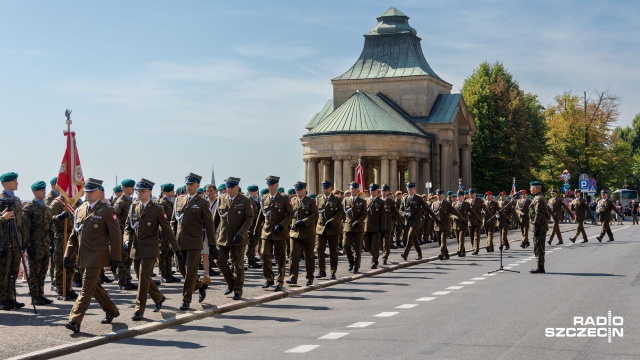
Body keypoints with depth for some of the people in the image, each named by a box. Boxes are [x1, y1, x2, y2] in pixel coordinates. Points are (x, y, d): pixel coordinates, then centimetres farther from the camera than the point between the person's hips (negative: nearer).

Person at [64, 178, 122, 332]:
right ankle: (111, 311, 34)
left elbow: (116, 236, -7)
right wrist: (68, 253, 9)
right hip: (82, 256, 7)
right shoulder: (79, 210, 12)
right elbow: (74, 234, 17)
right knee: (95, 286, 17)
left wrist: (115, 258, -10)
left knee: (87, 289, -10)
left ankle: (75, 321, -10)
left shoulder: (106, 211, -6)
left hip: (96, 256, -7)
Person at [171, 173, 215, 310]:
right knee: (183, 270, 11)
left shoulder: (202, 203, -2)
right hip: (179, 242, 5)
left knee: (190, 272, -4)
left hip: (194, 242, -5)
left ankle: (186, 300, 4)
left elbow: (209, 224, -2)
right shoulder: (178, 200, 11)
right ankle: (201, 286, 34)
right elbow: (173, 220, 16)